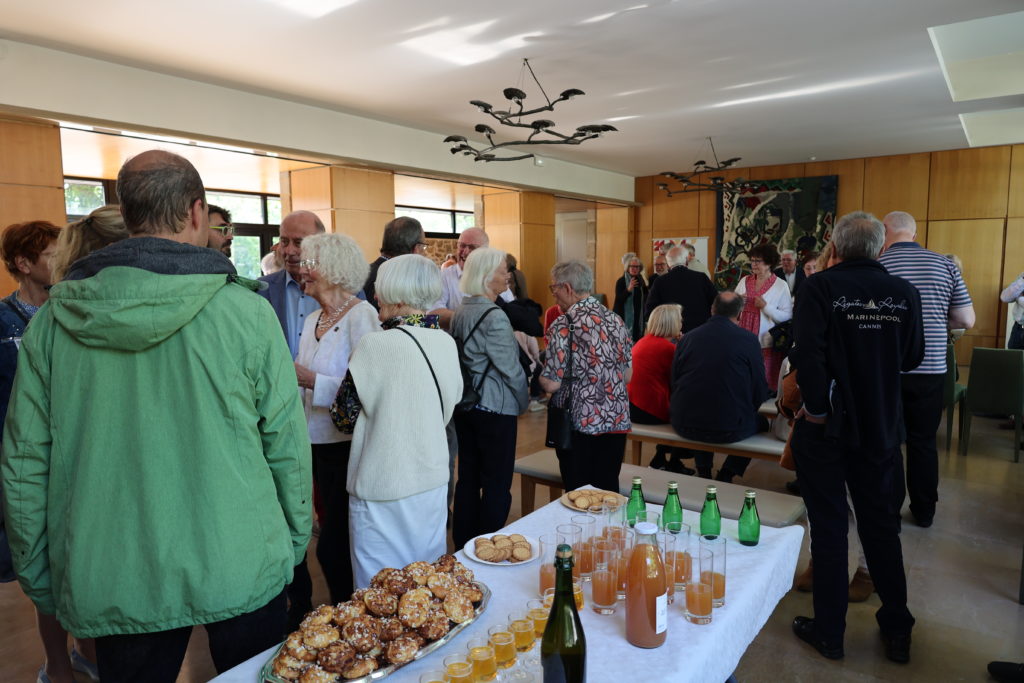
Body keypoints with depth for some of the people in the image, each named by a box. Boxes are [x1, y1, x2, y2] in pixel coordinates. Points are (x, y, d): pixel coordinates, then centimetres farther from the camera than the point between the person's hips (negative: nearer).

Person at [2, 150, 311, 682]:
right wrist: (296, 539, 7)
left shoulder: (53, 319, -4)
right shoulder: (245, 311, -12)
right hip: (238, 572, -2)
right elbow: (287, 444, -7)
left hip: (109, 583, 2)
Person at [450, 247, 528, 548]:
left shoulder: (460, 312, 7)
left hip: (465, 406, 8)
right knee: (497, 483, 3)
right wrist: (524, 402, 1)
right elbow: (510, 368, -15)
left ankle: (463, 544, 28)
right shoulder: (493, 317, -18)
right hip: (496, 409, -8)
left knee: (468, 477, 16)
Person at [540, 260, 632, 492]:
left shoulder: (563, 325, -13)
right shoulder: (616, 320, 4)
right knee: (608, 490, 15)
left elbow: (551, 384, -14)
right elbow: (628, 376, 11)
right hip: (617, 421, 5)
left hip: (579, 423, -5)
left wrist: (536, 374, 6)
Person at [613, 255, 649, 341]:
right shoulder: (621, 281, -5)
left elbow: (645, 298, 20)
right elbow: (618, 299, -13)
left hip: (639, 316, 5)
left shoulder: (641, 281, 12)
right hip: (625, 316, -5)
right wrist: (629, 289, -25)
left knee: (638, 340, 2)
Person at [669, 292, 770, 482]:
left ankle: (704, 474, 30)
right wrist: (747, 409, 21)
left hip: (684, 425, 3)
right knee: (761, 422, 27)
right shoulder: (748, 339, -5)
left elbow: (673, 383, 8)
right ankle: (725, 477, 17)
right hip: (729, 428, -3)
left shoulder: (687, 338, 1)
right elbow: (760, 390, 0)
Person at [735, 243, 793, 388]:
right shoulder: (744, 281, 11)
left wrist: (765, 306, -17)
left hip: (766, 343, -3)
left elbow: (787, 317, -9)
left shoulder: (780, 285, -2)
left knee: (766, 384, 1)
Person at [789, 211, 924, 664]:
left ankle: (829, 631, 21)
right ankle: (897, 630, 30)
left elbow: (808, 354, -23)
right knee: (881, 523, 18)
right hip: (881, 427, 4)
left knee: (828, 526, 8)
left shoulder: (820, 287, -14)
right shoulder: (904, 292, -1)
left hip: (827, 424, -4)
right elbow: (913, 356, 8)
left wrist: (816, 408, -13)